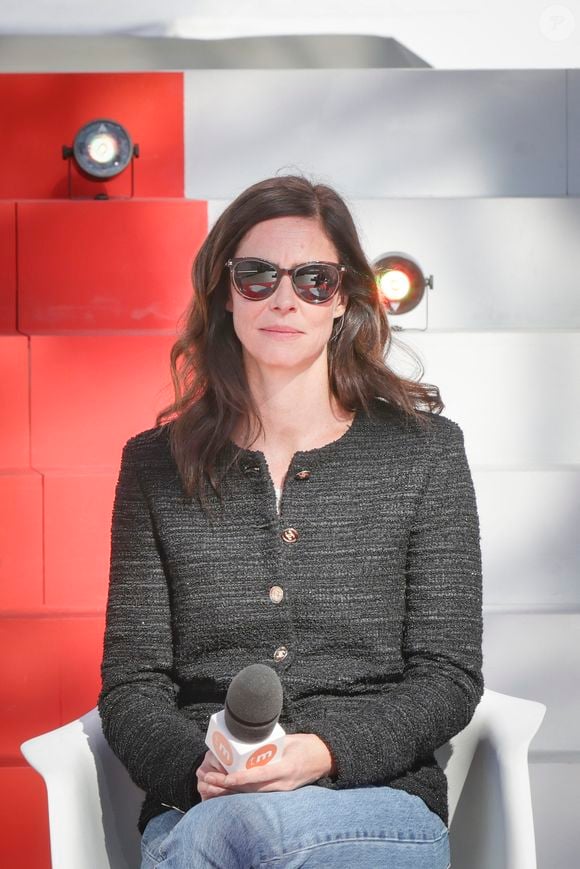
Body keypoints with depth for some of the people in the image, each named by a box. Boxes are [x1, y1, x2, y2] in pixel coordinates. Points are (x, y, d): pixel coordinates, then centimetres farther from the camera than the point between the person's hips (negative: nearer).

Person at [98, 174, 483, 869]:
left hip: (381, 795, -1)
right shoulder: (157, 465, 11)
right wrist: (196, 767, -15)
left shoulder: (424, 450, 6)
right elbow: (131, 683, 8)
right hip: (194, 804, 1)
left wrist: (327, 751, -16)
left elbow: (448, 676, 3)